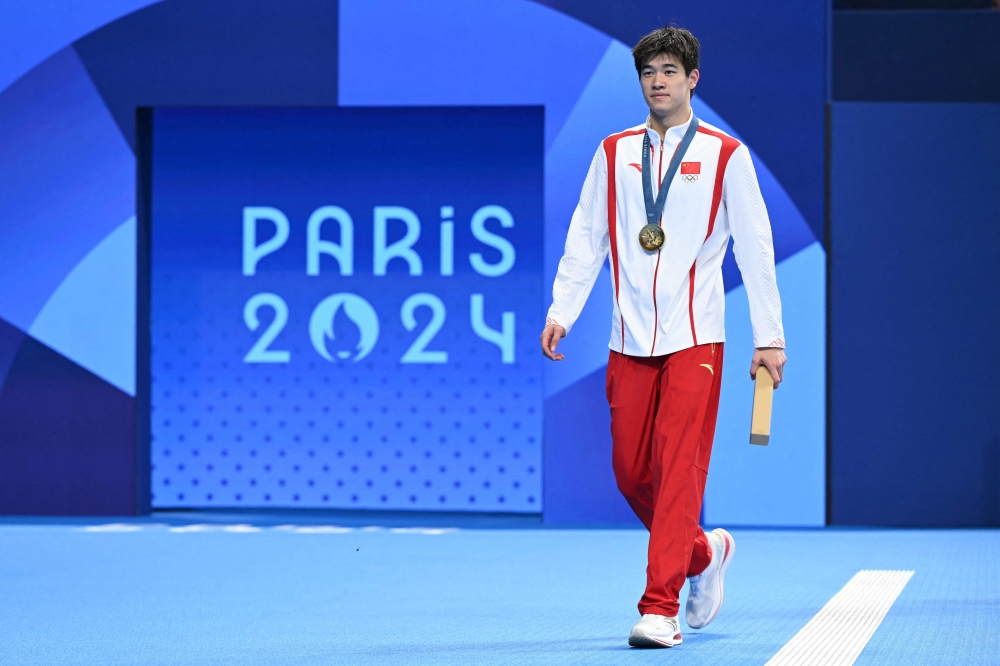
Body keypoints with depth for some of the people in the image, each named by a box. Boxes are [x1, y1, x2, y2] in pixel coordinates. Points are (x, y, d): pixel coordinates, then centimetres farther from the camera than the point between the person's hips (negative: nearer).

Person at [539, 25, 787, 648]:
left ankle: (660, 608, -11)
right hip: (630, 340, 4)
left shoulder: (724, 154, 3)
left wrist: (770, 336, 0)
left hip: (694, 339, -4)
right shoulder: (614, 153, 11)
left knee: (679, 468, -12)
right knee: (632, 472, 4)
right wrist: (562, 311, -1)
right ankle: (704, 552, 30)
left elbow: (755, 246, 3)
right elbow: (585, 238, 11)